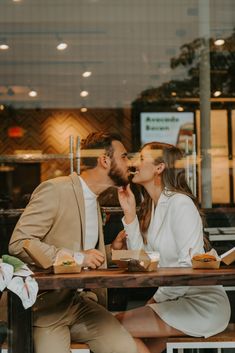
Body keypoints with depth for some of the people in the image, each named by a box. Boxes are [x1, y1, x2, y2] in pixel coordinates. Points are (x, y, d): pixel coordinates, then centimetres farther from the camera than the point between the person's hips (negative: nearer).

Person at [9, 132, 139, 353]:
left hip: (79, 301, 6)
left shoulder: (93, 200, 17)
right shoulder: (54, 190, -11)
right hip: (45, 304, -6)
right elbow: (18, 243, -19)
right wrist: (76, 257, -21)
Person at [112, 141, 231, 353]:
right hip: (177, 299, 8)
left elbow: (189, 264, -21)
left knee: (116, 325, -13)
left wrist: (156, 299, -11)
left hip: (202, 303, -8)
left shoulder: (180, 203, -16)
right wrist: (129, 212, -3)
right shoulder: (152, 206, 10)